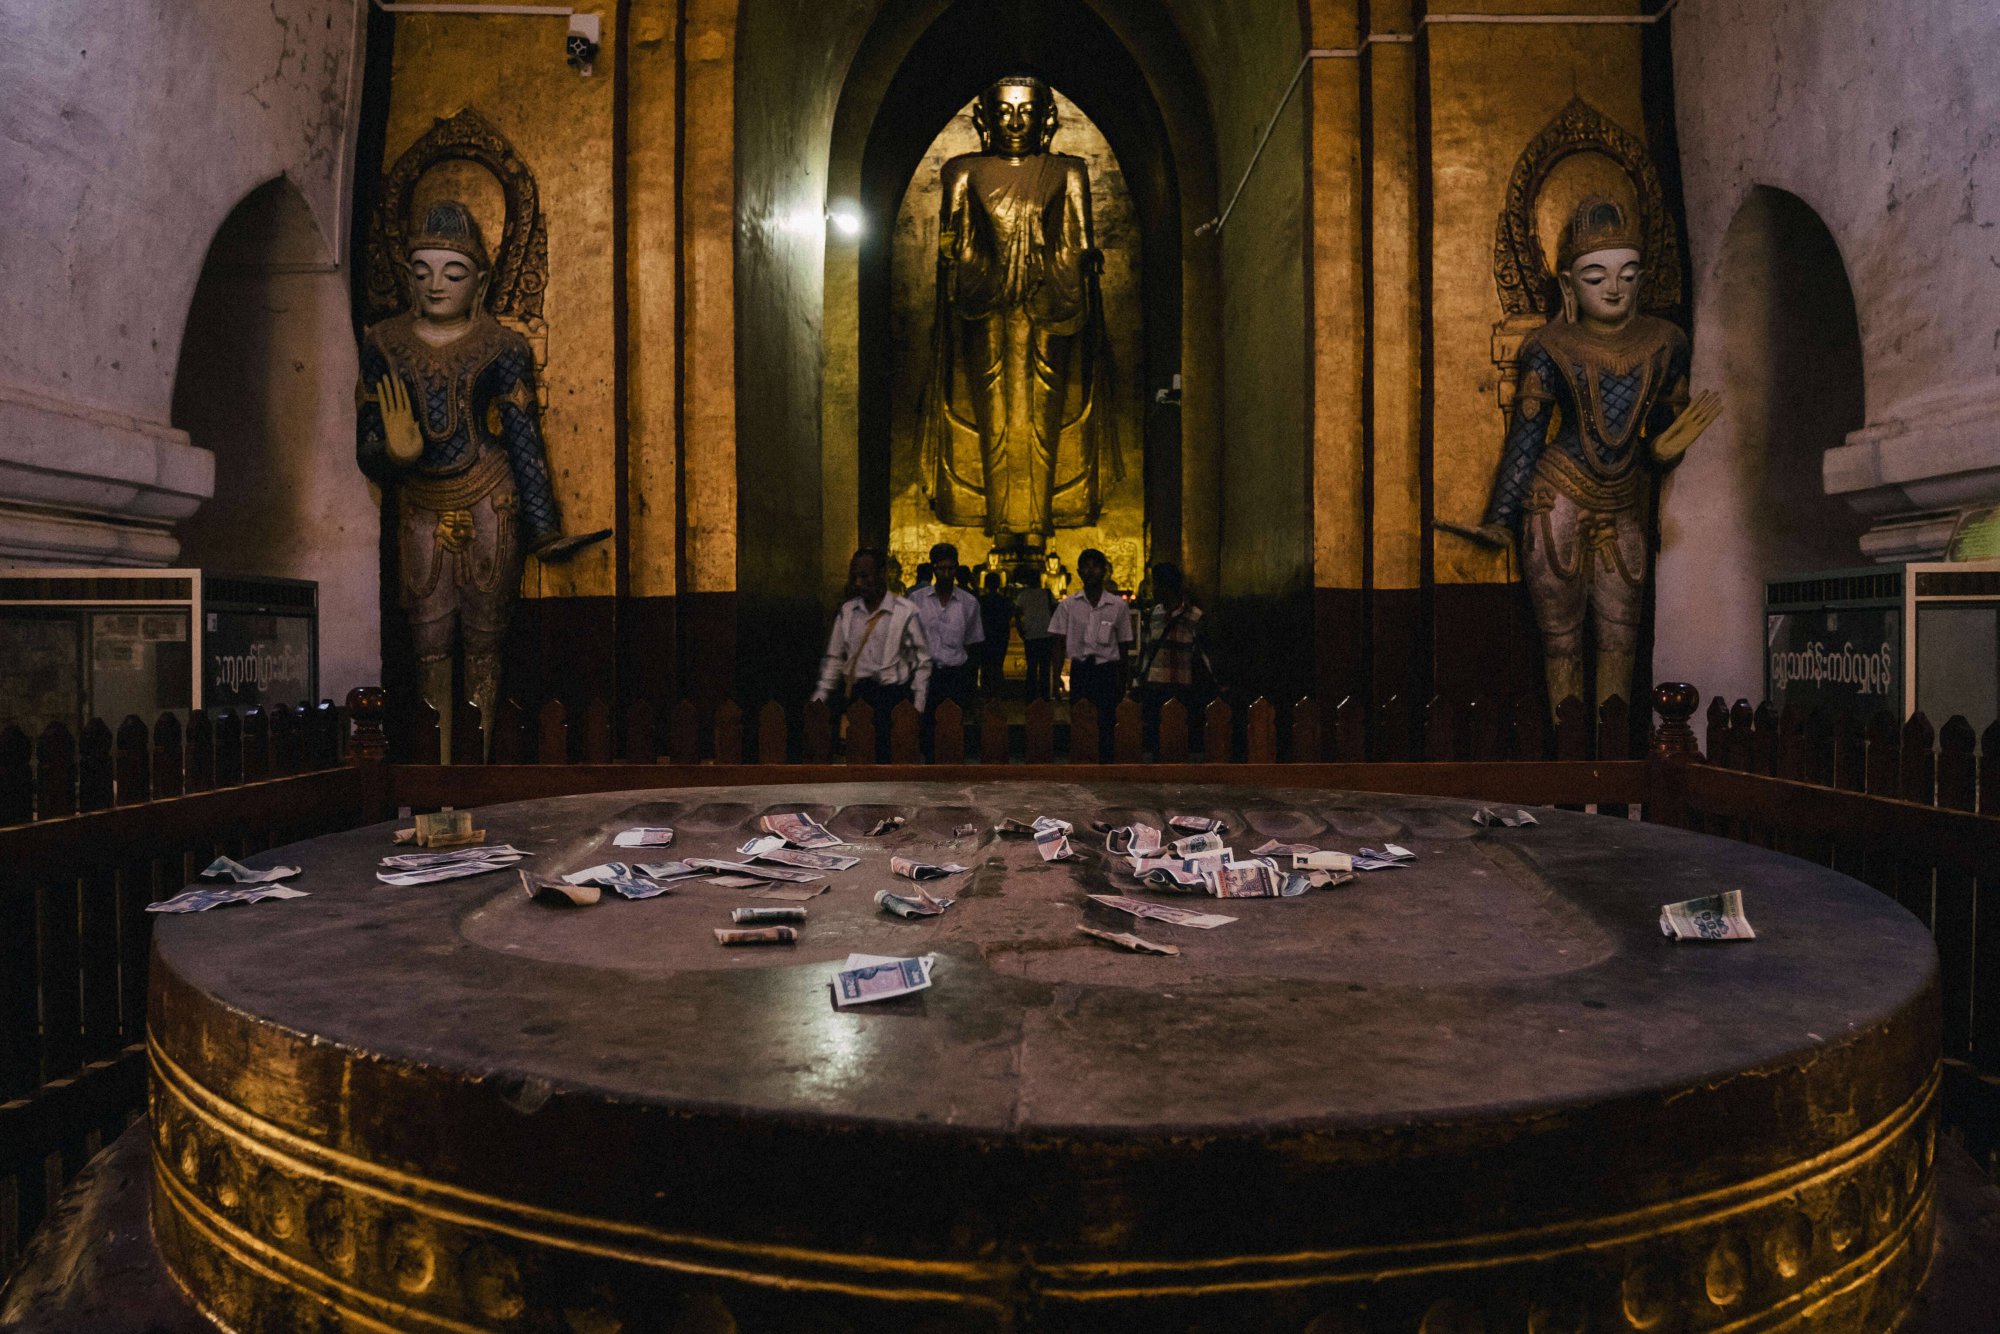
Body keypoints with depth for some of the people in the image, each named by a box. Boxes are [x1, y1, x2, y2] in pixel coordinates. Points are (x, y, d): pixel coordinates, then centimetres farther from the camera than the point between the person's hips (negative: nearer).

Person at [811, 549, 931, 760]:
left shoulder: (905, 612, -5)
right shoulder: (847, 610, 8)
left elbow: (922, 661, -1)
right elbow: (834, 658, 13)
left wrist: (917, 709, -3)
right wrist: (819, 698, 8)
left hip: (890, 696, -4)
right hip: (854, 695, 4)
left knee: (886, 757, -7)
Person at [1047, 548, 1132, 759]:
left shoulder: (1117, 605, 4)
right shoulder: (1068, 605, 5)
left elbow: (1123, 646, 8)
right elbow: (1060, 643, 6)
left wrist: (1122, 684, 8)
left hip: (1106, 671, 0)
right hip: (1079, 670, 1)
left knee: (1106, 726, -4)